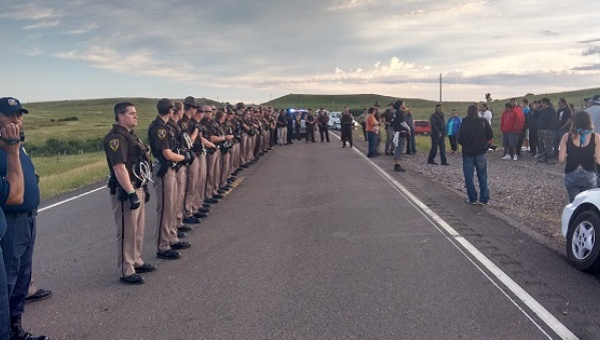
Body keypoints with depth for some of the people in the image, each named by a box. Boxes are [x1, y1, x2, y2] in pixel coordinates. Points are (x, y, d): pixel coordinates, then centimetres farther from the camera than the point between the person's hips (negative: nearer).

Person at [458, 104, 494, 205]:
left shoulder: (464, 123, -9)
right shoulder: (483, 121, -5)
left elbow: (460, 139, -9)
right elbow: (490, 135, -3)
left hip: (468, 153, -2)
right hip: (481, 152, 2)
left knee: (469, 177, 7)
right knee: (482, 176, 8)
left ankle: (472, 198, 8)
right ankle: (485, 199, 7)